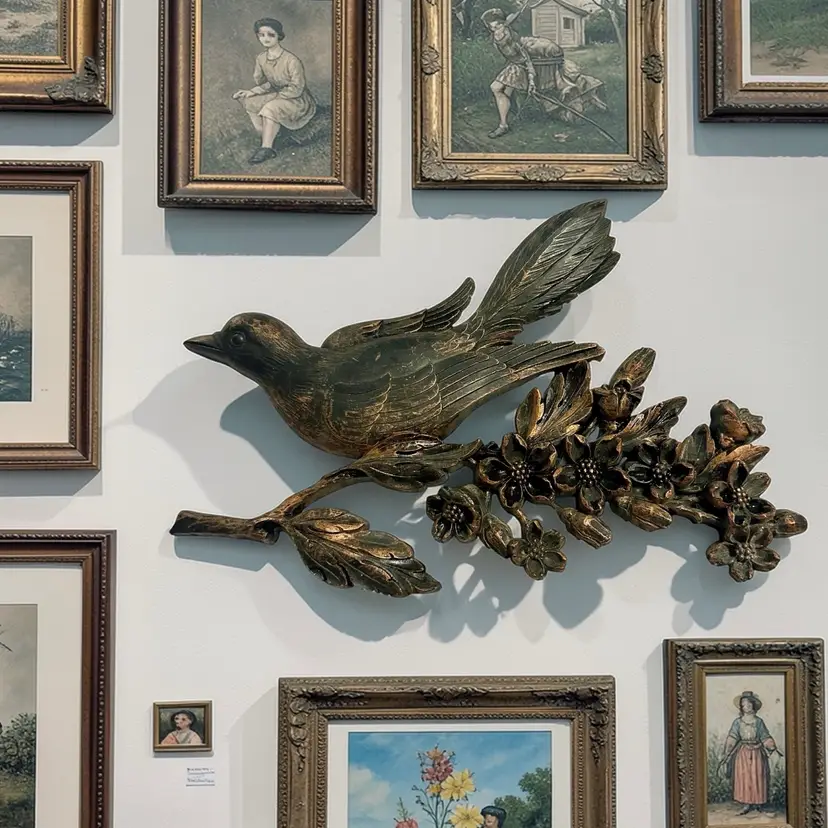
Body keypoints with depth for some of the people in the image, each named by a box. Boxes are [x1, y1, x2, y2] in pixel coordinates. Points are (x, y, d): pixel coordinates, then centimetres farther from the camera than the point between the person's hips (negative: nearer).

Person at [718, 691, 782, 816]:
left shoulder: (758, 722, 3)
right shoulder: (737, 722, 2)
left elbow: (765, 737, 4)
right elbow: (732, 738, -4)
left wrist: (773, 747, -11)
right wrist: (727, 753, -13)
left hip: (756, 753, 0)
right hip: (743, 753, 0)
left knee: (757, 777, 0)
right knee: (743, 778, -2)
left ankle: (758, 803, 12)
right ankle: (746, 804, 5)